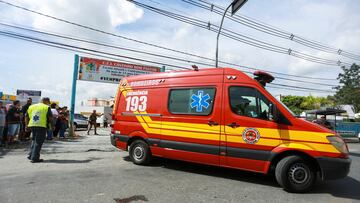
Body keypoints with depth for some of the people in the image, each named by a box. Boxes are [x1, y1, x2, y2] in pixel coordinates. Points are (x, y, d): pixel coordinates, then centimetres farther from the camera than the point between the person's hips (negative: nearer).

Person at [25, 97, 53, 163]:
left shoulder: (31, 106, 17)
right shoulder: (47, 107, -1)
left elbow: (26, 117, 18)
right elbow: (50, 118, -6)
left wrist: (27, 125, 24)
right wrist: (52, 126, 5)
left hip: (32, 125, 6)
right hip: (41, 126, -6)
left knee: (34, 140, 23)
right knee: (38, 142, 0)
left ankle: (31, 155, 23)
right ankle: (34, 158, 3)